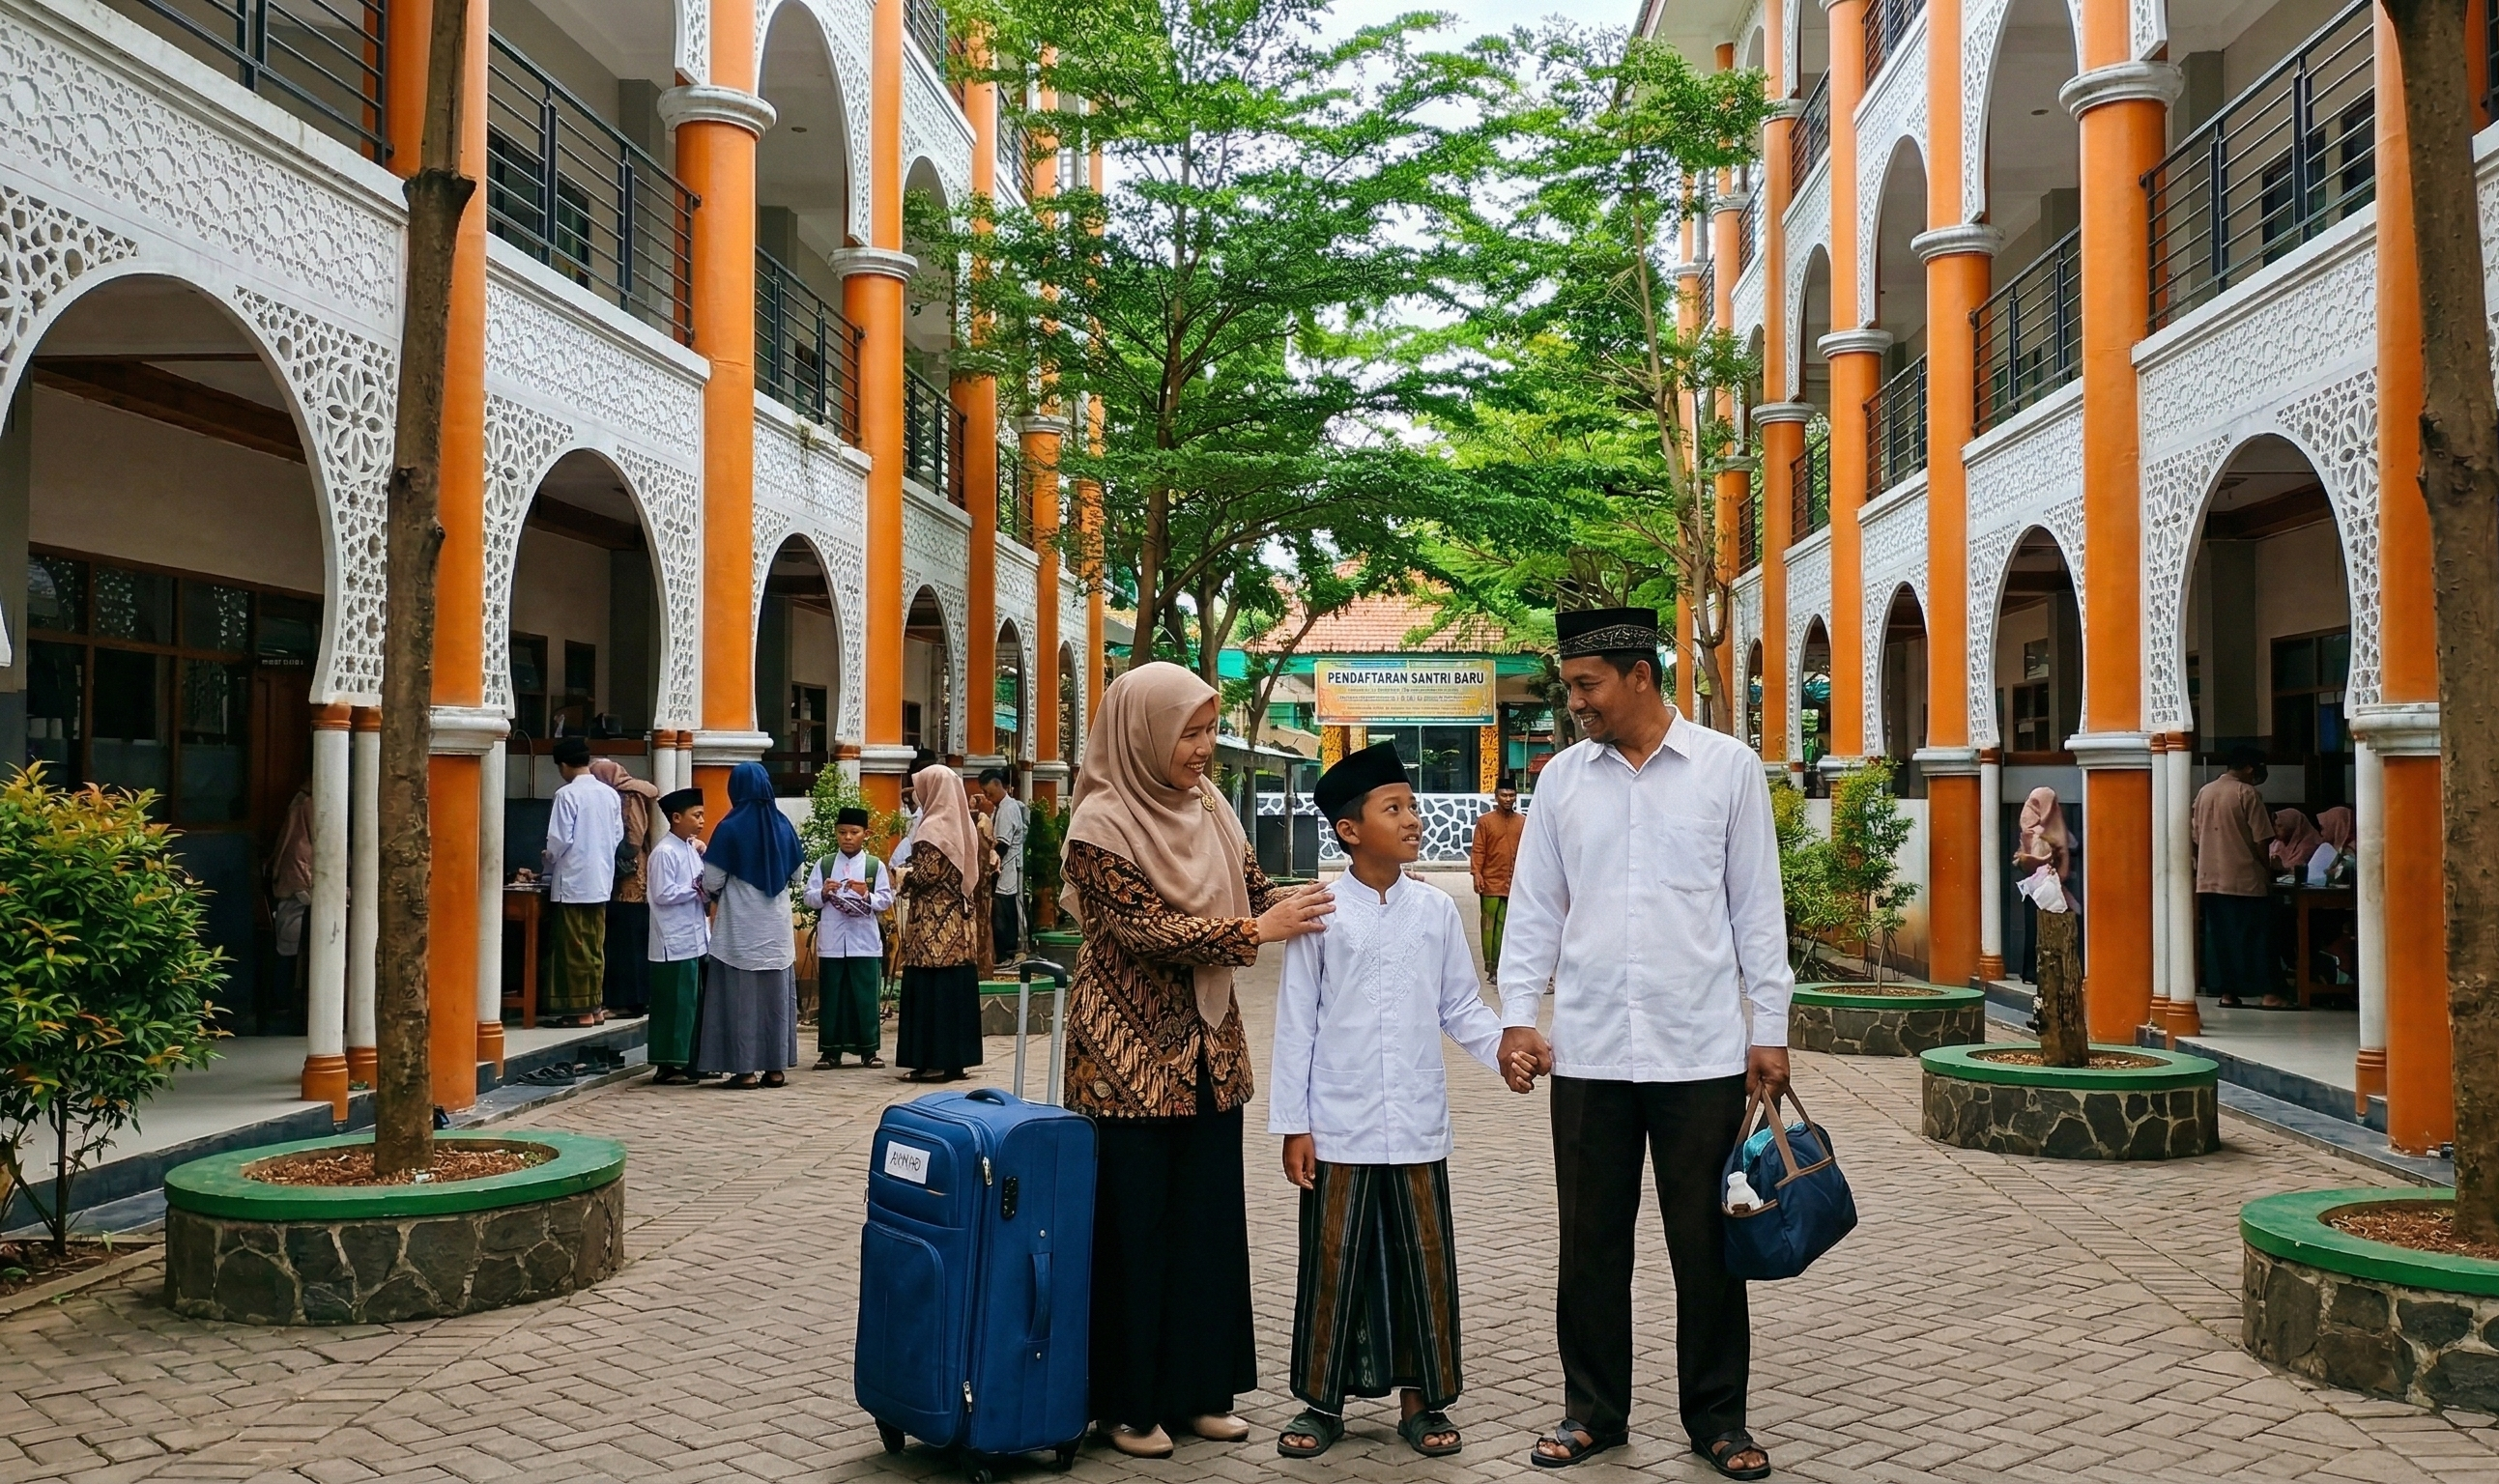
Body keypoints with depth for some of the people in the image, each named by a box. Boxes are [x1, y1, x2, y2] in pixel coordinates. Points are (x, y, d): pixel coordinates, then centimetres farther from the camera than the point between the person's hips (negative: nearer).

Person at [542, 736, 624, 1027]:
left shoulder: (567, 794, -13)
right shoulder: (610, 794, 4)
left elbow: (559, 839, -14)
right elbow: (618, 836, 9)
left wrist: (550, 862, 5)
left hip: (572, 881, -6)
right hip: (601, 881, 6)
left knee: (574, 947, 1)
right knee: (596, 946, 12)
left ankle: (581, 1010, 3)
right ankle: (595, 1006, 16)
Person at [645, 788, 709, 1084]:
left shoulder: (691, 849, 13)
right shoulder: (665, 852, -12)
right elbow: (663, 895, -17)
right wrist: (696, 888, -13)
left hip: (695, 938, 8)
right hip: (675, 941, -8)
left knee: (693, 1002, 11)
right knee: (675, 1003, -3)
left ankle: (688, 1062, 19)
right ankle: (669, 1065, 4)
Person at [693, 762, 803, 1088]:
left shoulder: (730, 829, -11)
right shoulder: (783, 826, 0)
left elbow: (712, 882, -8)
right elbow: (796, 872, 11)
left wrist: (711, 895, 14)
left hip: (740, 927, -4)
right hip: (777, 927, 4)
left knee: (741, 995, 2)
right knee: (776, 994, 10)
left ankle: (745, 1068, 2)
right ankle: (776, 1067, 13)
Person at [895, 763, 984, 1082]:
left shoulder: (932, 829, -12)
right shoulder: (964, 825, 11)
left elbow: (925, 876, -17)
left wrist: (905, 876, 3)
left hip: (933, 924, -8)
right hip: (960, 921, 8)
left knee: (930, 987, -4)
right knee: (957, 986, 8)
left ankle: (932, 1061, -3)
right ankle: (955, 1058, 12)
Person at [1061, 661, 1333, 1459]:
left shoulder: (1208, 809, 6)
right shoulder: (1101, 824, -14)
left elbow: (1255, 890, 11)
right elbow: (1147, 929, -20)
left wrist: (1317, 900, -6)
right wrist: (1257, 931, -22)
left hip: (1208, 1046, 7)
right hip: (1132, 1052, -6)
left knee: (1209, 1221, 10)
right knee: (1133, 1228, 3)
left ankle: (1199, 1389, 22)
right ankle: (1129, 1403, 15)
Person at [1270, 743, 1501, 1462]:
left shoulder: (1435, 909, 3)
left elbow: (1461, 1007, 8)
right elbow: (1296, 1024, -3)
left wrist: (1503, 1044, -12)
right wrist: (1293, 1124, -4)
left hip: (1417, 1126, 2)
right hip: (1339, 1127, -2)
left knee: (1423, 1262, 9)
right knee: (1334, 1264, 6)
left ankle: (1421, 1398, 24)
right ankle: (1323, 1400, 21)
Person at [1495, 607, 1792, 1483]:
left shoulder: (1728, 768, 1)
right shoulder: (1562, 778, 7)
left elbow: (1756, 907, 2)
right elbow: (1534, 908, 9)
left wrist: (1770, 1030, 1)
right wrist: (1517, 1016, 0)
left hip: (1702, 1049, -2)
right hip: (1588, 1050, 2)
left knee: (1707, 1243, 6)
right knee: (1592, 1242, 10)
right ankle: (1593, 1411, 24)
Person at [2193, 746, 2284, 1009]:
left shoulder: (2204, 792, 9)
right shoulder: (2248, 794, -9)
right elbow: (2261, 841, -10)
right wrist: (2268, 870, 2)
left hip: (2210, 878, 5)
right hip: (2245, 878, -5)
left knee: (2218, 934, 7)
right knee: (2255, 933, 0)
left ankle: (2226, 991, 8)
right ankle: (2267, 992, -1)